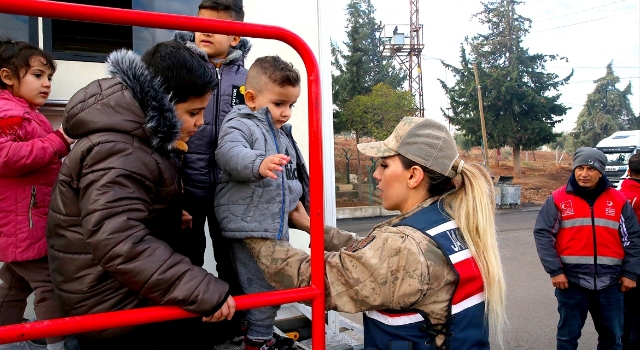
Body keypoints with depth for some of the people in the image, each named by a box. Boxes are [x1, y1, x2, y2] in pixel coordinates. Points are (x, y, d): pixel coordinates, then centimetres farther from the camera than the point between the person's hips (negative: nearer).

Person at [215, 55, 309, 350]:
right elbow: (230, 152, -34)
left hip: (277, 224, 10)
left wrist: (297, 200, 32)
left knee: (275, 285, 21)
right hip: (249, 226, -9)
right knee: (262, 288, -2)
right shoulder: (240, 125, -11)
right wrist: (259, 163, -51)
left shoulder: (283, 134, 18)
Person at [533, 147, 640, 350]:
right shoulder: (558, 199, -4)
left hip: (609, 282, 3)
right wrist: (554, 271, -12)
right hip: (571, 281, -2)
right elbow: (542, 234, -6)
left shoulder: (618, 200, 4)